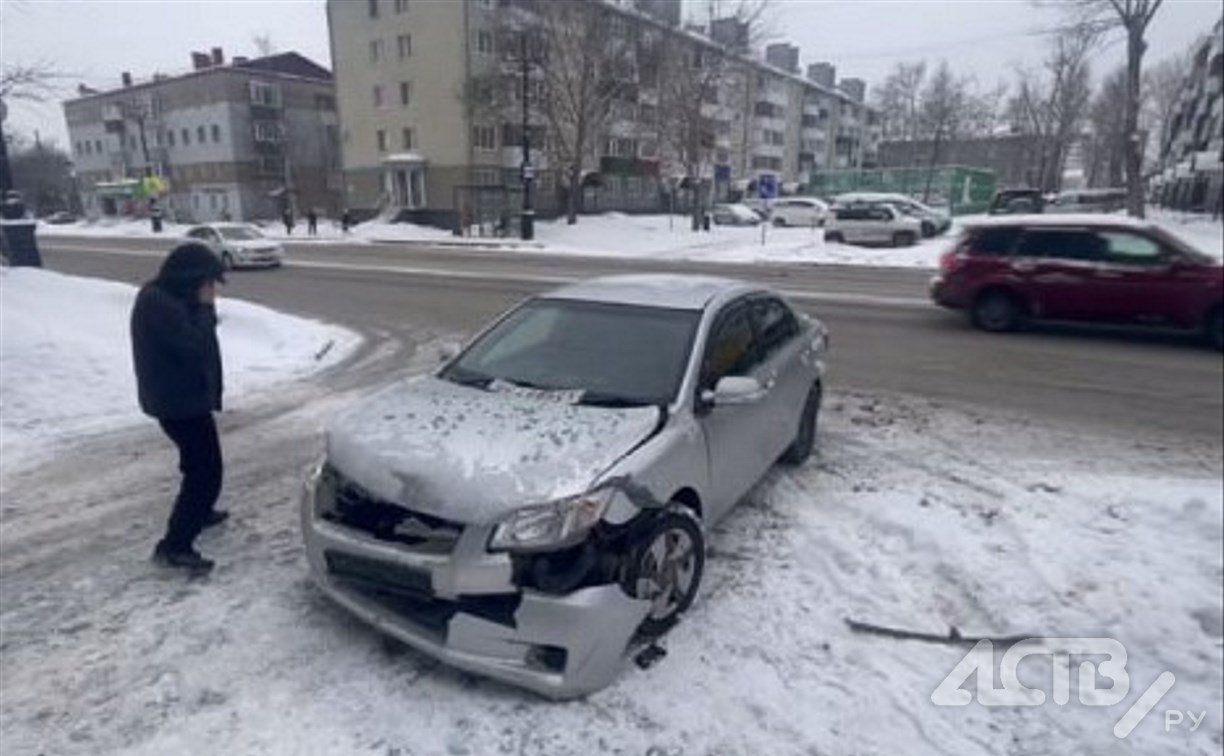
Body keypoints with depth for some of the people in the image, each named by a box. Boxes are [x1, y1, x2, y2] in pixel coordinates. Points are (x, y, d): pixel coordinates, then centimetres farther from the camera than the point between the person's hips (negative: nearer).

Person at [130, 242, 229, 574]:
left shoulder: (165, 297, 9)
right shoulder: (159, 303, -23)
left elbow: (191, 337, 13)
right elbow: (194, 346, -27)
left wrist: (202, 307, -1)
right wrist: (206, 307, -16)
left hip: (180, 396, 11)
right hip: (179, 400, -11)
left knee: (200, 462, 26)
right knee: (206, 470, -9)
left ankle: (198, 512, 45)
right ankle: (174, 545, -5)